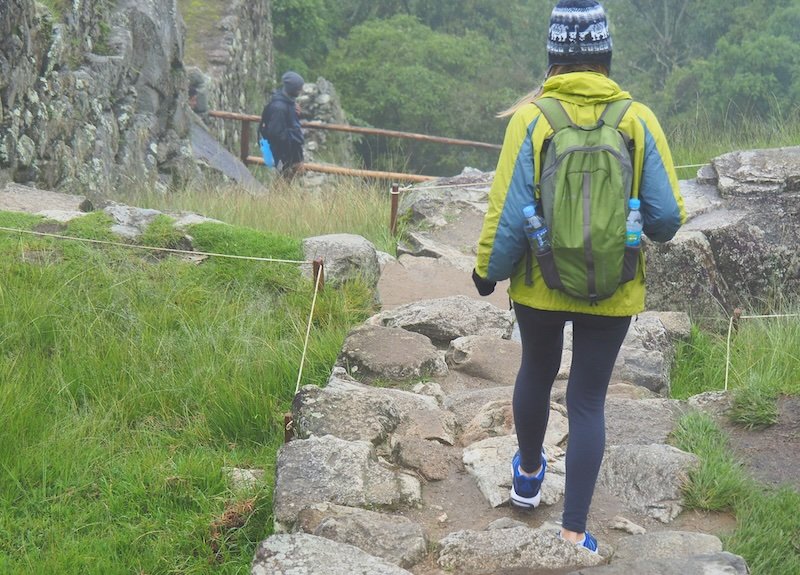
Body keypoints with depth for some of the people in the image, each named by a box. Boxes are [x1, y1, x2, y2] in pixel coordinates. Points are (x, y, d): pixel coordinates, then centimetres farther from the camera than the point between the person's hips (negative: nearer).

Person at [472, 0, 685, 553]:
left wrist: (489, 269, 4)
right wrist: (651, 231, 14)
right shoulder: (638, 119, -10)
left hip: (540, 285, 1)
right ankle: (574, 530, 7)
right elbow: (668, 217, -9)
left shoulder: (530, 117, -12)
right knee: (588, 400, 8)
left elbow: (507, 212, -12)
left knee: (536, 372, 25)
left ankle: (529, 474, 47)